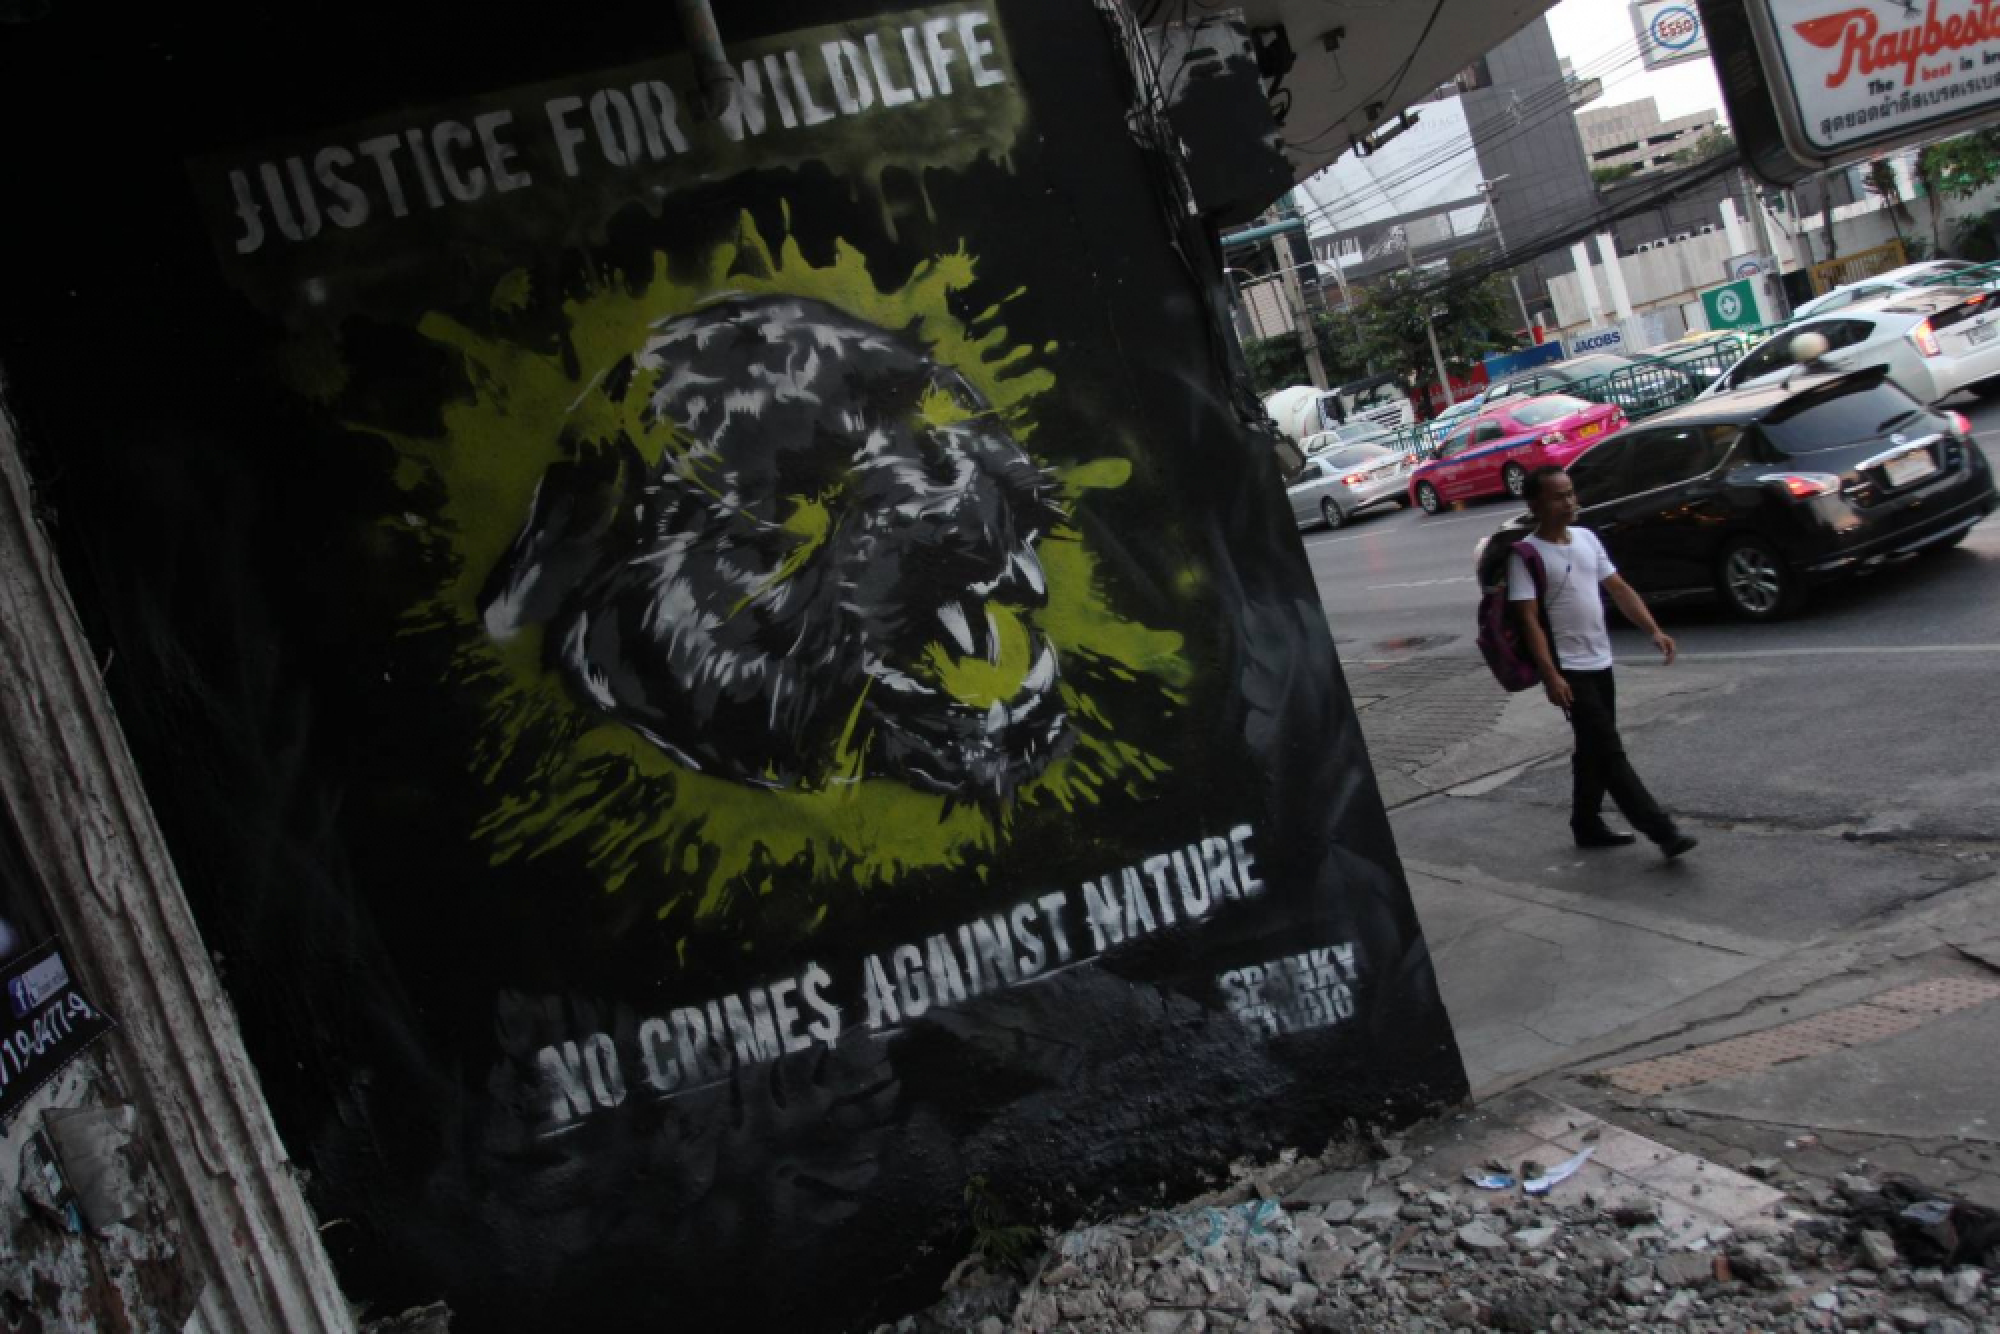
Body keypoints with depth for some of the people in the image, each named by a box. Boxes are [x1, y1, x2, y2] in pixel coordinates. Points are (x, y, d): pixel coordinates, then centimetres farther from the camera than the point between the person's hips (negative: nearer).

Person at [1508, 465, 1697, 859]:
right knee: (1609, 752, -6)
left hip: (1599, 662, 7)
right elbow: (1529, 620, -16)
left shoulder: (1587, 538, 8)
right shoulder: (1526, 555, -12)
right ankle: (1662, 830, -7)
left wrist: (1654, 630, -3)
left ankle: (1587, 825, 27)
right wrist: (1551, 675, -23)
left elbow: (1619, 589, 10)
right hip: (1568, 669, -7)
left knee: (1593, 750, 15)